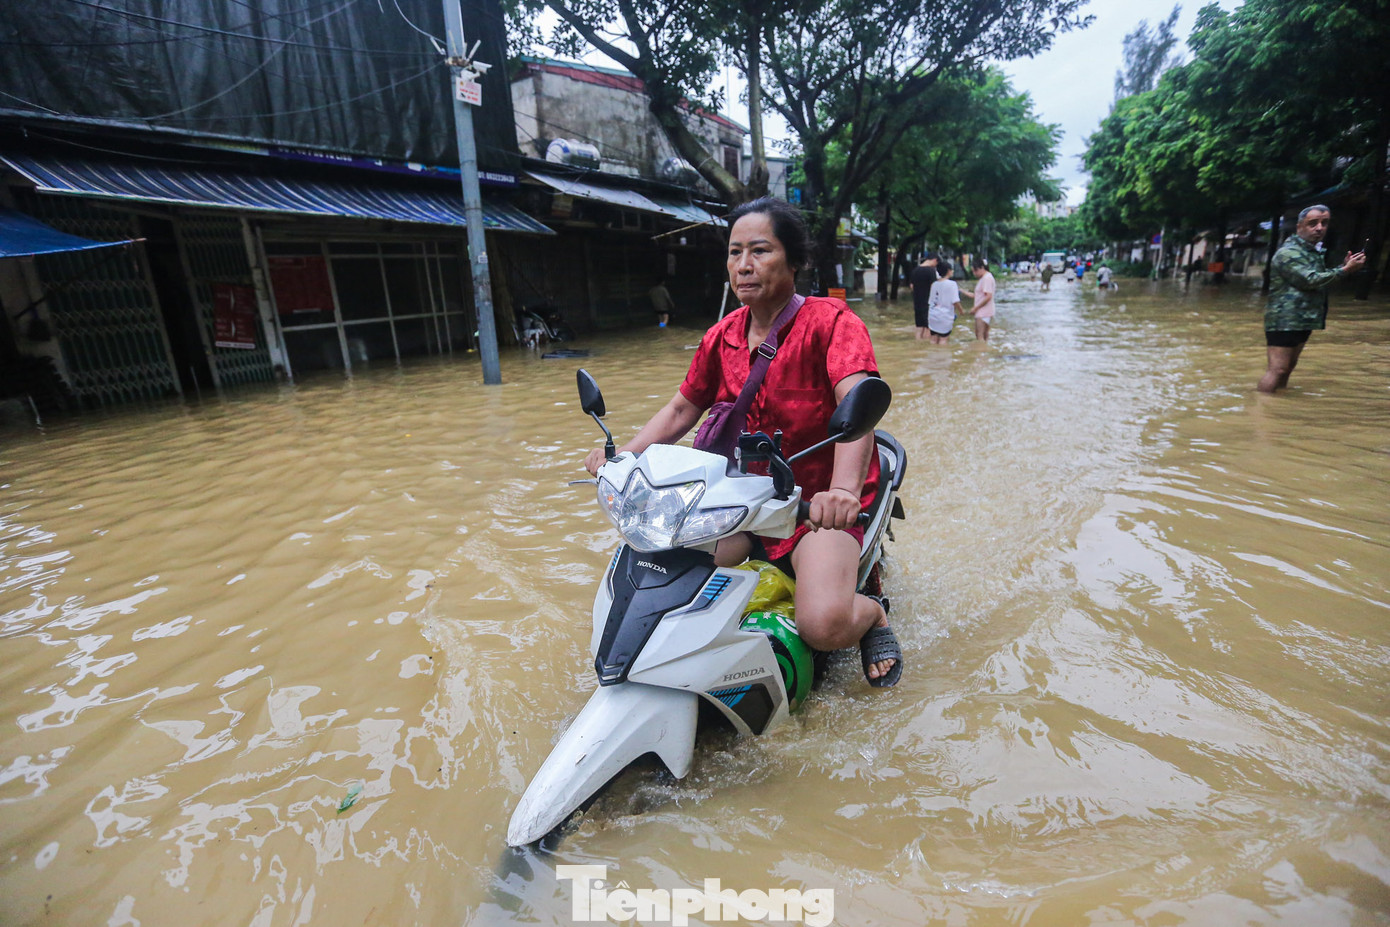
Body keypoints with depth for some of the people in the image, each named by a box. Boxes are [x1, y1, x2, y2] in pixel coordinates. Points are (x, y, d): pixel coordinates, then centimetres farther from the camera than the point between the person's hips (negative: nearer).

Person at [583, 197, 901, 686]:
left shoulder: (832, 321, -12)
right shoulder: (722, 336, 6)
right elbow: (681, 409, 11)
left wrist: (843, 489, -48)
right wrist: (623, 455, -5)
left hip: (822, 503, -5)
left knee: (824, 624, -26)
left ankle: (872, 613, 11)